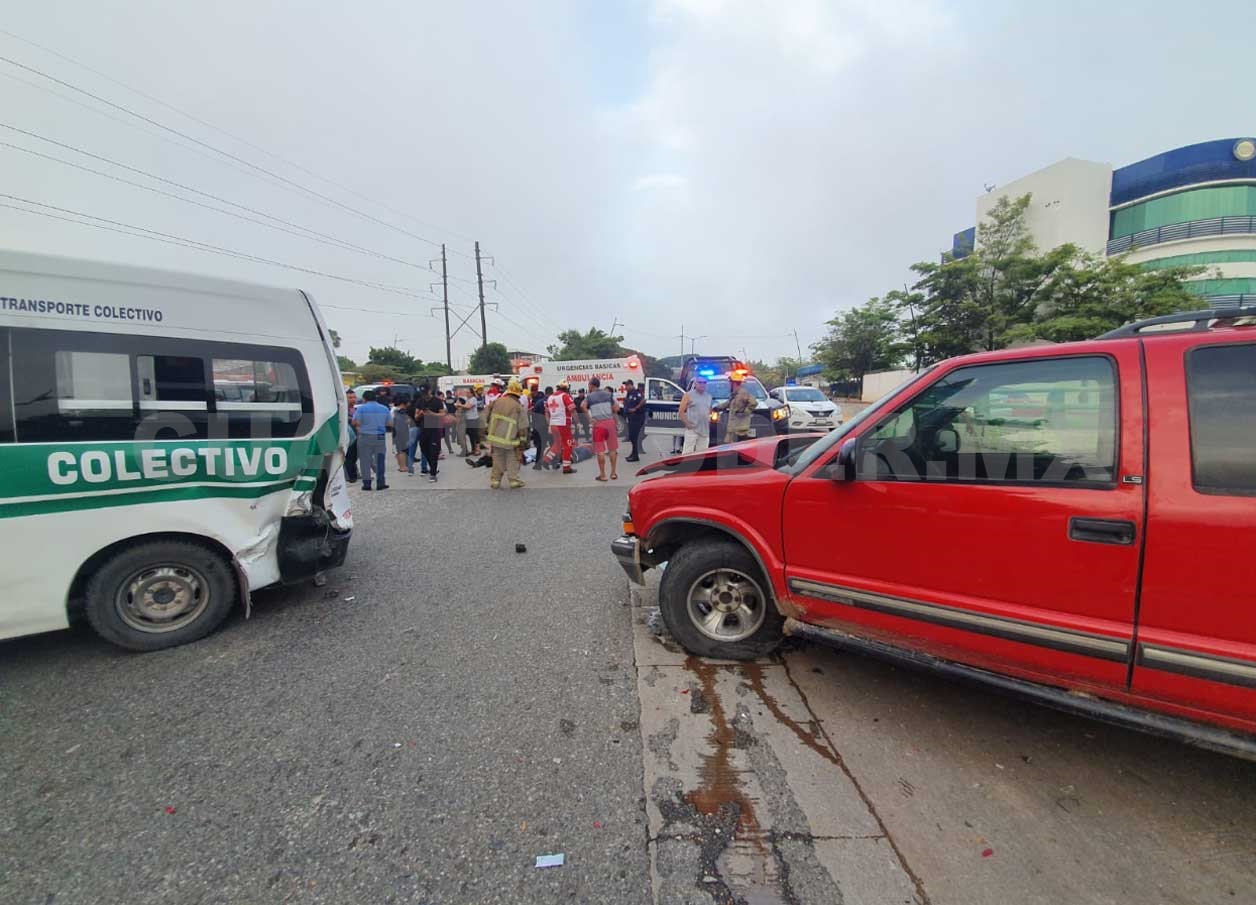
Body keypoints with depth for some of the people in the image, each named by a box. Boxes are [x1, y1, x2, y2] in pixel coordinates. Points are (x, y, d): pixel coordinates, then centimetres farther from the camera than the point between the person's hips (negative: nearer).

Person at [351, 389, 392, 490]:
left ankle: (367, 483, 5)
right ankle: (381, 483, 7)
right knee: (380, 460, 7)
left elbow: (355, 422, -10)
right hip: (380, 437, 3)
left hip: (365, 437, -3)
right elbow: (390, 424, 8)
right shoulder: (385, 408, 6)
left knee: (365, 460, 4)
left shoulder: (361, 408, -5)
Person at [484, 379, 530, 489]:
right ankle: (514, 481, 8)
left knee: (497, 459, 13)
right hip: (510, 440, -3)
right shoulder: (519, 407, -10)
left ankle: (495, 480, 17)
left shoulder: (496, 401, 0)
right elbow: (522, 426, -8)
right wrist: (523, 441, 1)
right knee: (512, 460, 8)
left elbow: (486, 416, 7)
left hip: (495, 437, 3)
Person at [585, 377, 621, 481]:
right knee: (612, 449, 10)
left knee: (600, 450, 1)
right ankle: (613, 473, 14)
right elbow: (616, 408, 5)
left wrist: (589, 419, -7)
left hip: (598, 424, -2)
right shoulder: (608, 394, 12)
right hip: (610, 422, 3)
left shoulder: (589, 396, 4)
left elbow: (584, 407, -14)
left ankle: (603, 475, 4)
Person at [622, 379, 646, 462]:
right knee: (631, 436, 16)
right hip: (631, 417, 10)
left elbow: (643, 400, -29)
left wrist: (635, 408, -23)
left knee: (634, 436, -9)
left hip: (637, 417, -10)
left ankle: (635, 456, -3)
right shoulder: (628, 394, 14)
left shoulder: (636, 393, -15)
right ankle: (634, 453, 27)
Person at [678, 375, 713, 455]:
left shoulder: (708, 396, 17)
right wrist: (687, 423, -12)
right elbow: (681, 411, -4)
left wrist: (709, 420, 12)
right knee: (688, 451, -9)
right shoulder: (689, 395, 0)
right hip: (692, 429, -6)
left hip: (705, 430, 6)